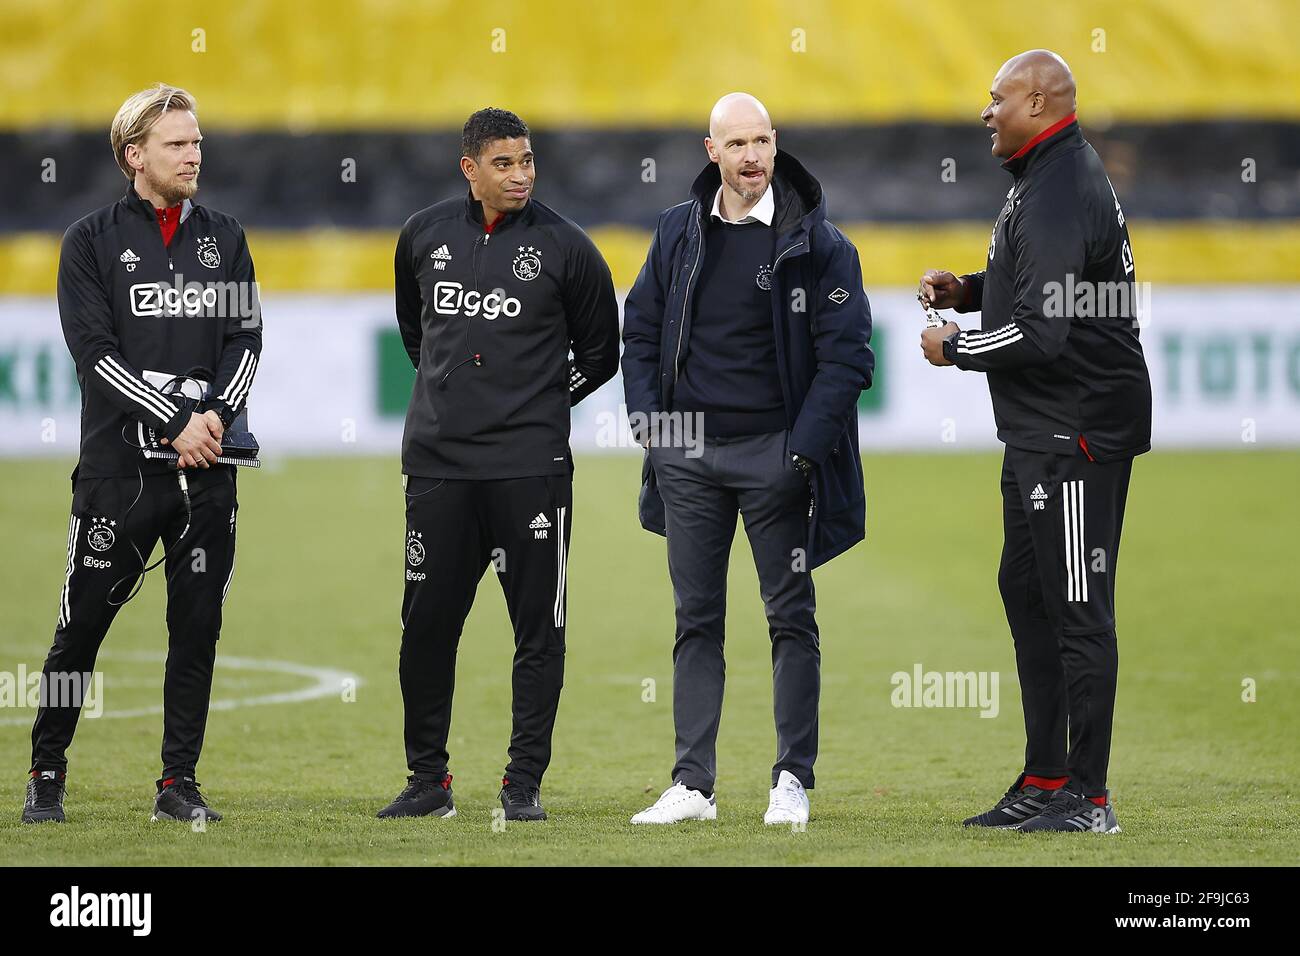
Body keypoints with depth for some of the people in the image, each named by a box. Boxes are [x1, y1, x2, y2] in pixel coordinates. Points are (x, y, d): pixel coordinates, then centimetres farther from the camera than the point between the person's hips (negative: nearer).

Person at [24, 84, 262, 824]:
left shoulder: (224, 238, 13)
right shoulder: (92, 241, 1)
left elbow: (247, 339, 9)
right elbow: (95, 349, -7)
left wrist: (216, 413, -9)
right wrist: (175, 421, -14)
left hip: (208, 466, 3)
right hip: (118, 464, -3)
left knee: (197, 627, 3)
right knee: (83, 624, 0)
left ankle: (179, 782, 10)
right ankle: (47, 773, 13)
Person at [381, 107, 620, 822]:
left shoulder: (564, 247, -2)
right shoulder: (425, 234, 7)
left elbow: (599, 353, 8)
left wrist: (539, 404, 3)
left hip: (530, 465, -3)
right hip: (437, 461, 3)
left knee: (538, 627, -1)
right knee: (426, 624, 5)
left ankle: (524, 782, 6)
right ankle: (428, 780, 16)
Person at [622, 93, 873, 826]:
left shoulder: (817, 242, -6)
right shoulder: (680, 233, 6)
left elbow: (846, 353, -8)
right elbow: (641, 328, 15)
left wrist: (804, 448, -14)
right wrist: (647, 421, 3)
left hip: (773, 454, -4)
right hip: (689, 453, 4)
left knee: (791, 616, 3)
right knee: (696, 620, 6)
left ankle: (793, 780, 9)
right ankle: (694, 785, 9)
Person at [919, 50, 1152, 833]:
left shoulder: (1059, 196, -21)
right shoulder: (1057, 175, 13)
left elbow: (1039, 333, -27)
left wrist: (954, 349, -11)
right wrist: (970, 291, 10)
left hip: (1077, 433, -11)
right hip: (1040, 431, 11)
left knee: (1079, 610, -6)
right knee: (1026, 592, 16)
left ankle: (1089, 797, -1)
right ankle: (1044, 782, 23)